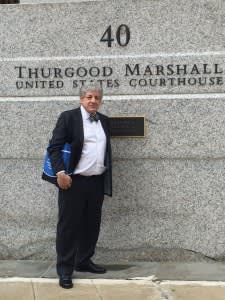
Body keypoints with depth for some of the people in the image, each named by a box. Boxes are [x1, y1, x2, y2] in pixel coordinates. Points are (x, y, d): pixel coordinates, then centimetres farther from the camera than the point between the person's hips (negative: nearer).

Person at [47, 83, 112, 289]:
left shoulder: (104, 121, 12)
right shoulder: (68, 117, -5)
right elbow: (54, 147, -10)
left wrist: (107, 178, 14)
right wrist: (60, 172, -21)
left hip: (97, 181, 6)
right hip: (73, 181, -6)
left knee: (92, 224, 13)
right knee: (68, 225, 0)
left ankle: (83, 262, 28)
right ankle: (64, 270, 10)